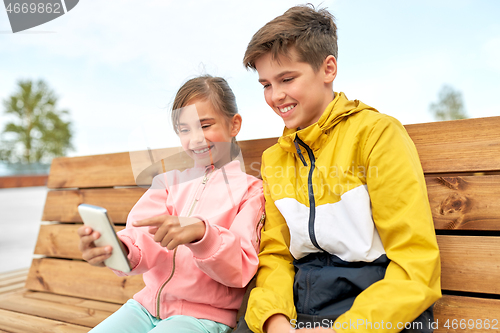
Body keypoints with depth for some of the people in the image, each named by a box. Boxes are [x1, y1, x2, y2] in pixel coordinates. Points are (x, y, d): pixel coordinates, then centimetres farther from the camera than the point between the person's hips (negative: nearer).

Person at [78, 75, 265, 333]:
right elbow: (143, 240, -5)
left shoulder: (250, 190, -2)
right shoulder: (170, 182, 11)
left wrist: (200, 232, -29)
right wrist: (120, 249, -28)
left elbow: (241, 269, -11)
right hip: (148, 304, 4)